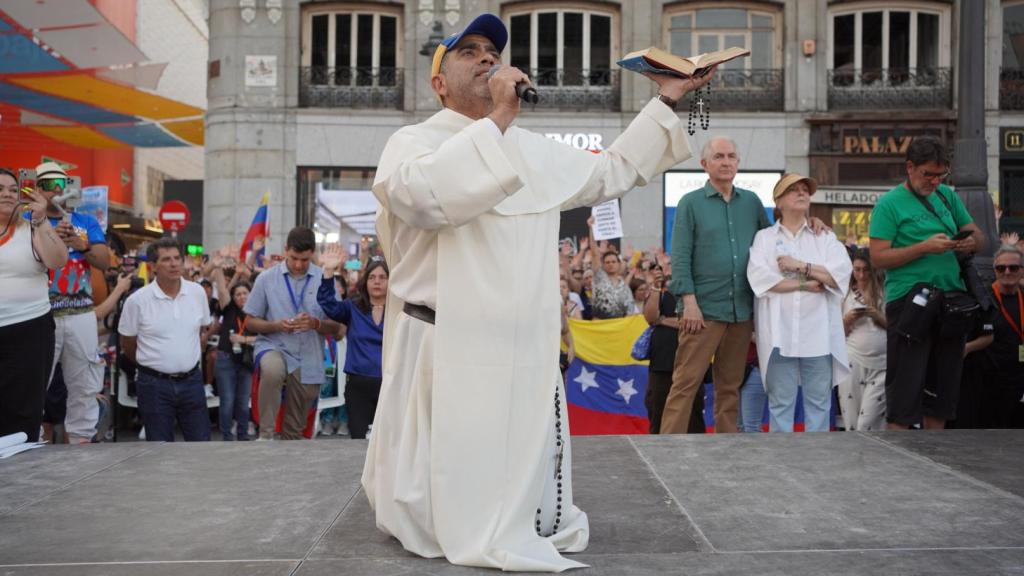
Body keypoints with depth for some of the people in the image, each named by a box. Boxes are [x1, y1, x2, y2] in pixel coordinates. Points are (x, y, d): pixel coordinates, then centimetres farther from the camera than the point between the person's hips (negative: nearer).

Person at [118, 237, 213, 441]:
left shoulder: (198, 292, 0)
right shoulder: (137, 300, -10)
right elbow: (127, 346, 3)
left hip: (192, 380, 3)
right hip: (155, 385, -3)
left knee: (201, 440, 8)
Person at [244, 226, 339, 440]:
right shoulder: (266, 278, 0)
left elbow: (335, 326, 3)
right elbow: (250, 322, 4)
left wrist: (315, 323, -17)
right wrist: (276, 326, -14)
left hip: (309, 361, 2)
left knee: (295, 429, 8)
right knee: (272, 370, -36)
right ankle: (266, 434, -24)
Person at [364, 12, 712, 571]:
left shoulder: (536, 151, 15)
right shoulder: (413, 142, -5)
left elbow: (612, 172, 25)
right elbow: (422, 194, -28)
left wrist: (665, 101, 21)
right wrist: (497, 120, -25)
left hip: (526, 352, 5)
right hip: (447, 351, -5)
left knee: (525, 496, 14)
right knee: (441, 519, 3)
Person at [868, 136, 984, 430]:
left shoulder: (947, 196, 15)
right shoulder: (889, 203, -4)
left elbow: (978, 236, 18)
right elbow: (878, 257, -11)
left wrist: (972, 242, -5)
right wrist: (925, 247, -20)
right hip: (909, 299, -7)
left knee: (943, 386, 12)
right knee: (905, 387, -6)